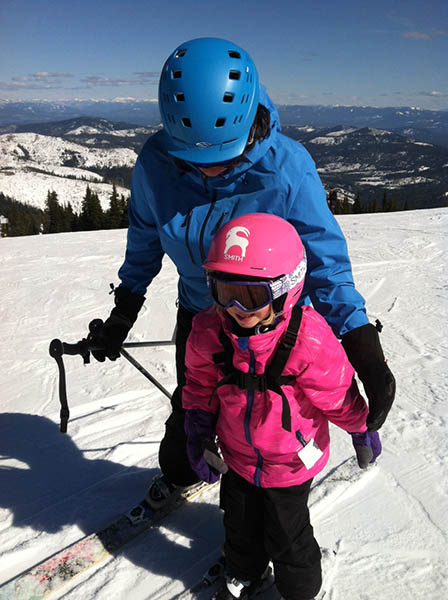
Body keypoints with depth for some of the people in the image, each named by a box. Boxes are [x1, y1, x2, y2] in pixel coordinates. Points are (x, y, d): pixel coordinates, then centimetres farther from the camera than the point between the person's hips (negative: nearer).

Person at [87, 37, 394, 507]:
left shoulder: (287, 168, -29)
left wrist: (362, 345, -33)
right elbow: (146, 239, -2)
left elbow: (326, 262, -24)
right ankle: (178, 472, 57)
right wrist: (124, 311, 6)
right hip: (199, 314, 3)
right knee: (190, 407, 24)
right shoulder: (156, 162, -20)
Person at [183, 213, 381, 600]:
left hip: (291, 460, -4)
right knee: (240, 525, 26)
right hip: (238, 456, 4)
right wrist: (199, 434, 1)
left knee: (287, 537, 17)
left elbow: (338, 394, -16)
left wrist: (362, 431, -1)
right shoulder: (210, 333, -19)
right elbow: (201, 385, 0)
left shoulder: (309, 340, -32)